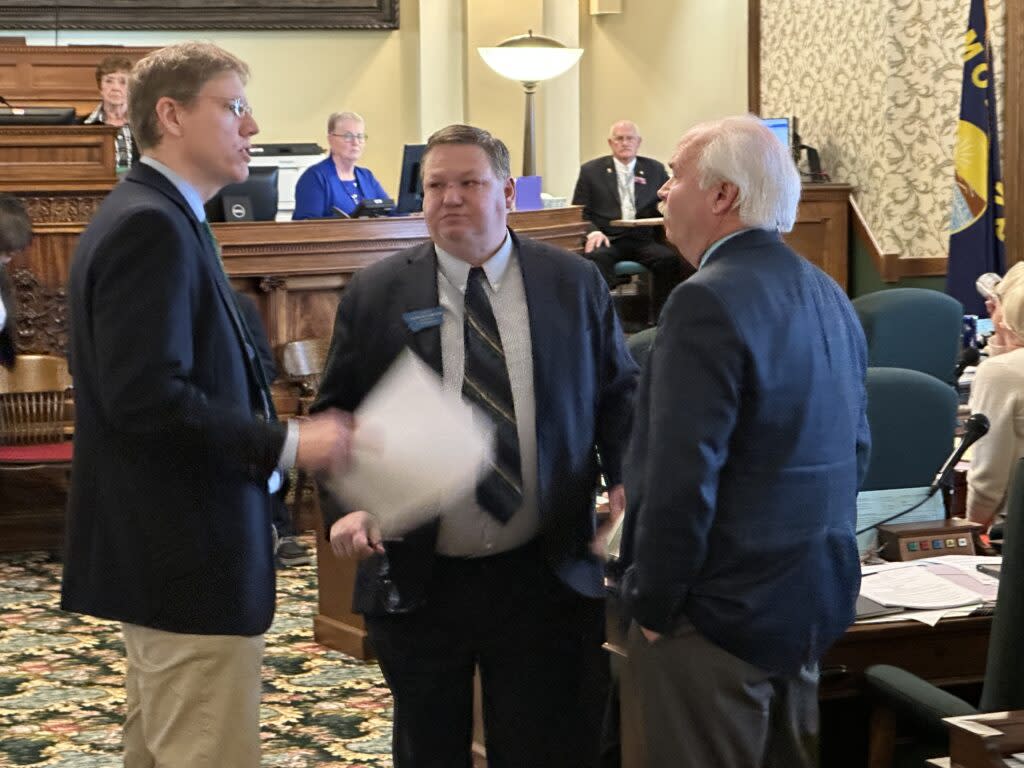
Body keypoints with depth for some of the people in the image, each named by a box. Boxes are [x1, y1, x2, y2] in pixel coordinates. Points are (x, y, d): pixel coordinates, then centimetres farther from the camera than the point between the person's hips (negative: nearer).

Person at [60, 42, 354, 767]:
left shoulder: (156, 218, 15)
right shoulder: (151, 225, -18)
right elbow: (146, 397, -26)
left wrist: (267, 441, 13)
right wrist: (285, 444, -21)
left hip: (165, 545, 11)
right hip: (186, 552, -11)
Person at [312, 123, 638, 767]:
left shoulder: (575, 284, 3)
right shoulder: (376, 295, 1)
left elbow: (618, 394, 9)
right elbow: (337, 414, 4)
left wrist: (626, 480, -8)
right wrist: (346, 504, -12)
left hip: (545, 574, 0)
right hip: (417, 580, 0)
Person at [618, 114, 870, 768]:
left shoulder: (710, 302, -19)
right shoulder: (829, 296, 8)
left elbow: (682, 478, -23)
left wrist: (652, 607, -14)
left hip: (724, 614, -8)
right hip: (818, 603, 9)